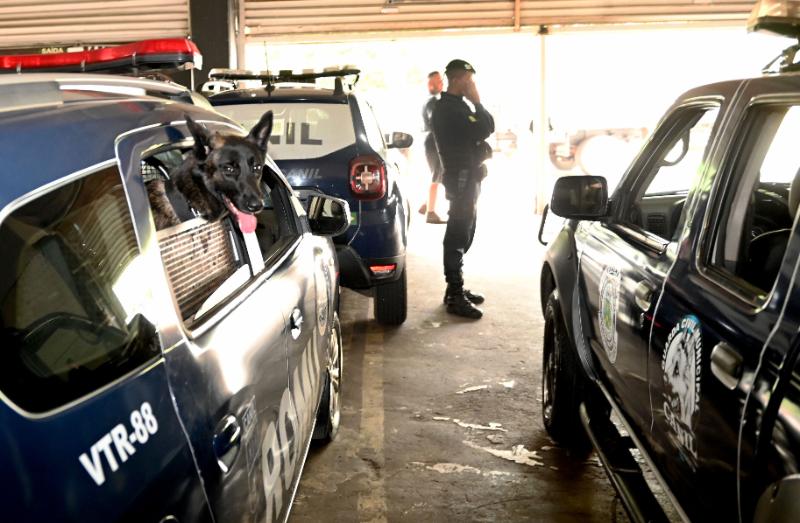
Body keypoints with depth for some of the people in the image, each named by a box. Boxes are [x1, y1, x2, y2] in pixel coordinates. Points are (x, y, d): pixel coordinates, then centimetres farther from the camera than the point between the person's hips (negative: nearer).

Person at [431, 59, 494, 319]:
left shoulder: (457, 106, 17)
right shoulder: (447, 109, -16)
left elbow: (486, 128, 18)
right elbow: (483, 130, -22)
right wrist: (477, 102, -10)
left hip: (468, 175, 11)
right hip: (461, 177, -11)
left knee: (462, 234, 16)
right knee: (458, 236, -10)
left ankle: (456, 288, 25)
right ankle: (455, 296, -8)